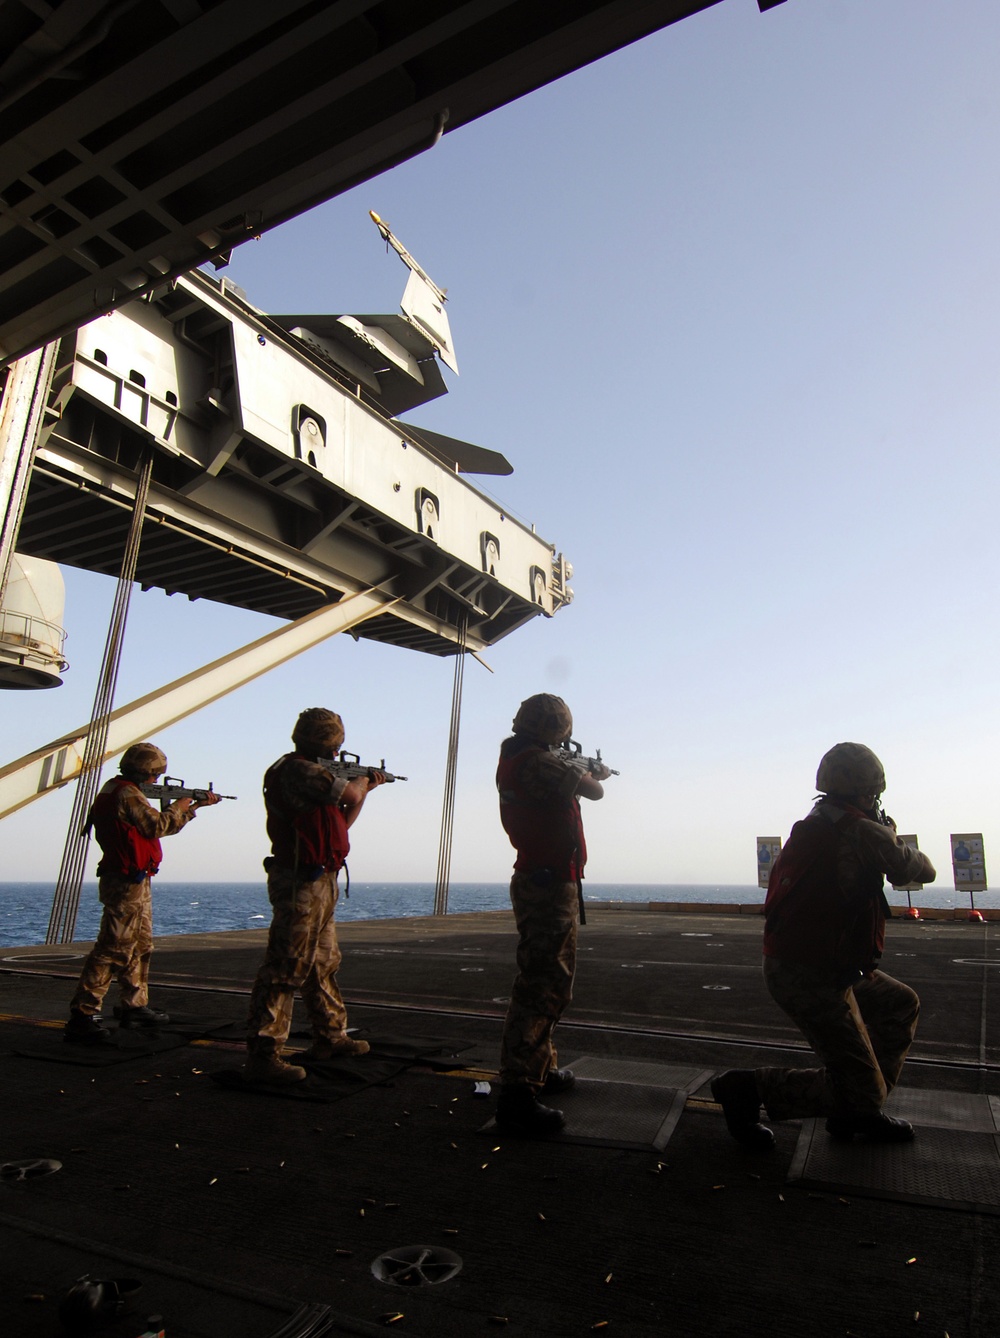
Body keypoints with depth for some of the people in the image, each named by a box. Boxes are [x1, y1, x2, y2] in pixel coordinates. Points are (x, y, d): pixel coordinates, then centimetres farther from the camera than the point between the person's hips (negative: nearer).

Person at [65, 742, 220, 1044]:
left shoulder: (122, 792, 17)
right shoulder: (127, 794, -16)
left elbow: (158, 825, 21)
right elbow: (158, 826, -16)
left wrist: (196, 805, 21)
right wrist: (178, 807, 2)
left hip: (134, 884, 11)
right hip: (127, 883, -11)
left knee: (141, 947, 17)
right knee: (113, 949, -10)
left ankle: (134, 1007, 25)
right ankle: (82, 1017, -8)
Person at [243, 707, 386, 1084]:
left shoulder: (307, 771, 16)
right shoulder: (299, 770, -17)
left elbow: (341, 820, 22)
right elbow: (350, 794, -18)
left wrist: (364, 788, 21)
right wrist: (362, 783, 4)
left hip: (318, 884, 11)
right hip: (301, 884, -11)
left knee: (324, 964, 19)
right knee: (285, 969, -7)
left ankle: (330, 1037, 31)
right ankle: (262, 1056, -2)